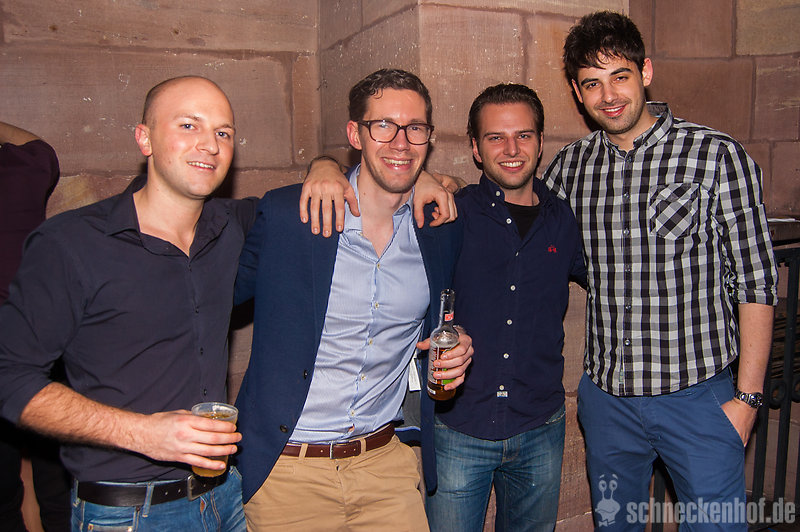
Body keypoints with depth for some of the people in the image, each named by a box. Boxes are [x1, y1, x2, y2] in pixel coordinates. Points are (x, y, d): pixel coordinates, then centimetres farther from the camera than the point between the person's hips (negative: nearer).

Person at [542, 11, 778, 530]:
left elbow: (755, 282, -6)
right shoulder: (570, 166, 1)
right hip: (605, 395, 4)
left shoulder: (718, 155, -9)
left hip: (698, 394, -3)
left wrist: (748, 396, -8)